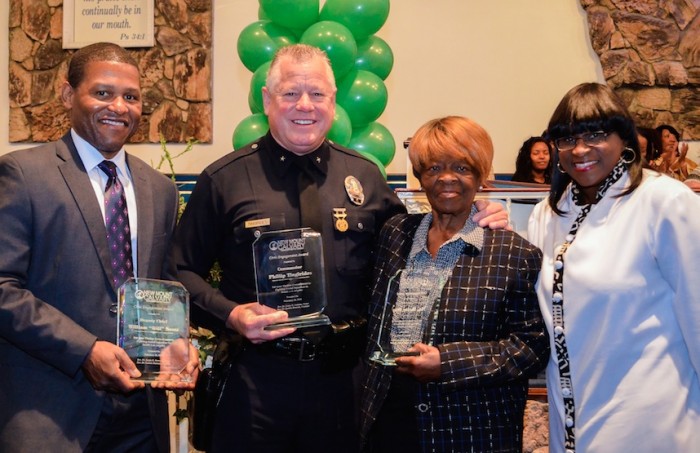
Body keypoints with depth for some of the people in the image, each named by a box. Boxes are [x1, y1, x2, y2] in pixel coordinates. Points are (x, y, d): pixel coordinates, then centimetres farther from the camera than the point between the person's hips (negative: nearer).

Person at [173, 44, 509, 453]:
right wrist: (230, 315, -13)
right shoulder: (224, 179, 0)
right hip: (254, 380, -2)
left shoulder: (365, 176, 7)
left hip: (341, 378, 2)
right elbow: (185, 270, 3)